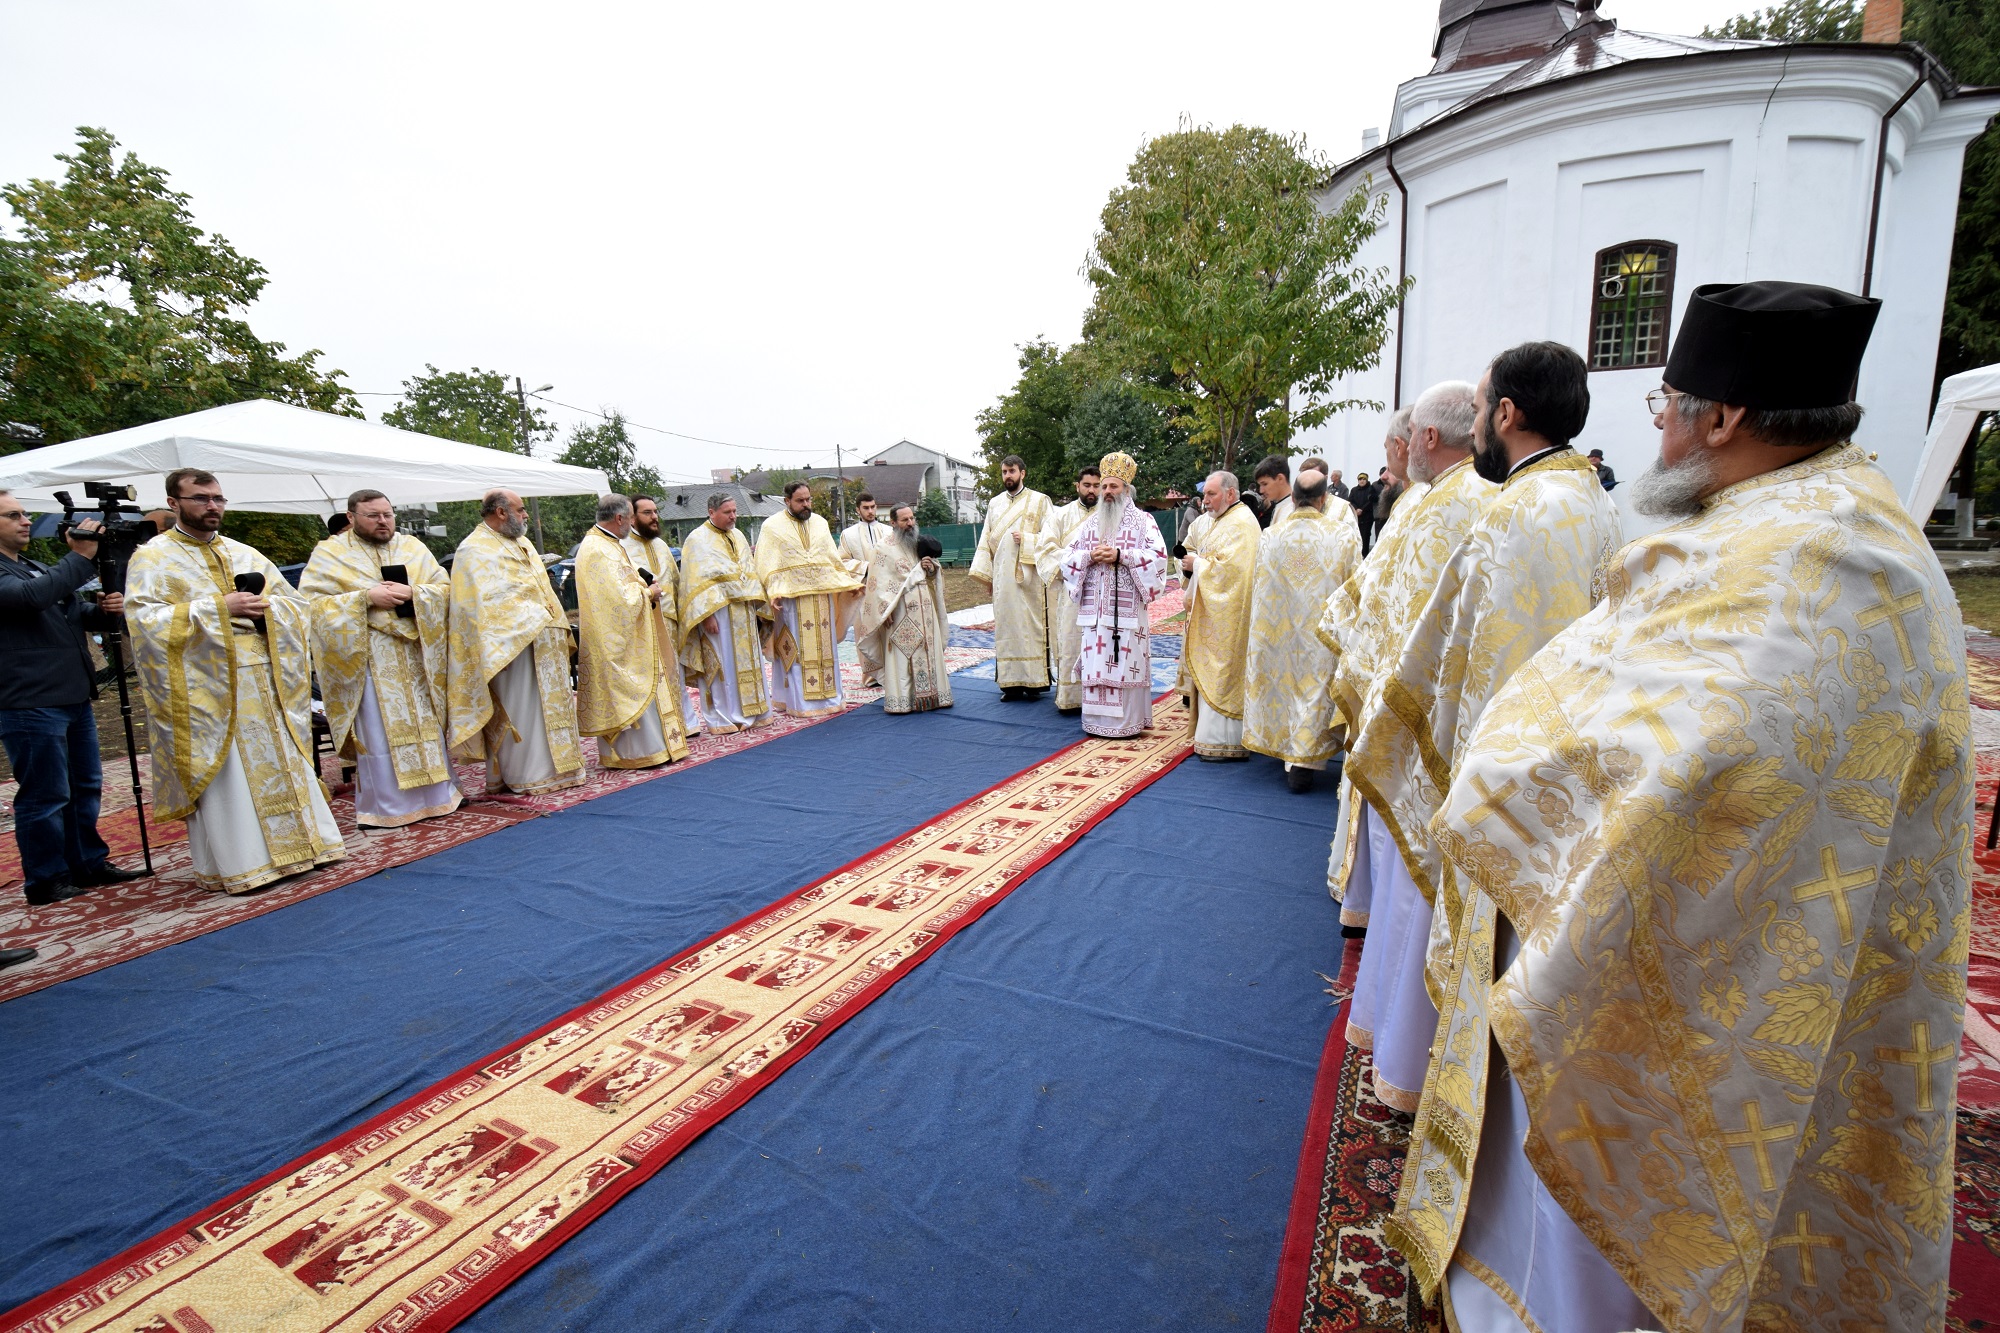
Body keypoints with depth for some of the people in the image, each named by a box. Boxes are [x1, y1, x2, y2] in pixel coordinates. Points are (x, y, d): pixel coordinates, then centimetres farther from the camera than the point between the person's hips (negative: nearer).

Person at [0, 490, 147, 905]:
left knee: (85, 787, 15)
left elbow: (79, 615, 21)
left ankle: (88, 864, 26)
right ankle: (45, 880, 9)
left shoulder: (38, 568, 19)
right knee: (45, 796, -2)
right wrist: (80, 558, -24)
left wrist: (106, 610, -1)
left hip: (74, 697, 9)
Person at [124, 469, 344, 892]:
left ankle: (298, 842, 15)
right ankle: (237, 863, 7)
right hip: (205, 687, -4)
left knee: (281, 764, 7)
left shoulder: (245, 554, 15)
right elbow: (144, 618, -12)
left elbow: (297, 603, 14)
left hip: (264, 681, 4)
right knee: (222, 777, -1)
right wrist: (217, 608, -17)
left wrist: (266, 607, -7)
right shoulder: (152, 558, 1)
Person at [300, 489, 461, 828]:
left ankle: (436, 794, 18)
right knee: (378, 730, -1)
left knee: (426, 722, 8)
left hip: (418, 651, 3)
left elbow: (445, 588, 6)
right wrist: (366, 597, -17)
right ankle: (383, 807, 8)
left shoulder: (413, 547, 11)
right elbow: (313, 603, -6)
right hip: (367, 656, -3)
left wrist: (413, 592, -13)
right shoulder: (329, 554, 2)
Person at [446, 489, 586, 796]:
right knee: (518, 711, -2)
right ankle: (523, 777, 6)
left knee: (550, 706, 12)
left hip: (543, 644, 9)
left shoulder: (521, 544, 19)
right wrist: (531, 621, -24)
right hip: (512, 645, -9)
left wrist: (557, 622, 13)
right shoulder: (475, 550, -8)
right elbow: (483, 603, -17)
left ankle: (553, 767, 21)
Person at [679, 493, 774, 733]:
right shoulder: (698, 540, -6)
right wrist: (706, 614, -19)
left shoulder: (738, 536, 14)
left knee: (749, 661, 10)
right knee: (721, 664, -2)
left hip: (744, 612, 7)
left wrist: (759, 605, 10)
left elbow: (751, 572, 17)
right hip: (717, 612, -7)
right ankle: (722, 719, 7)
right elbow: (695, 581, -12)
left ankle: (751, 711, 20)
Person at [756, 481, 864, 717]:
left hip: (822, 596, 5)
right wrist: (774, 593, -18)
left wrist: (850, 582, 10)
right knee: (796, 650, 0)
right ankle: (797, 701, 7)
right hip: (791, 598, -4)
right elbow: (767, 565, -6)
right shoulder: (772, 527, -1)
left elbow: (834, 558, 17)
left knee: (825, 646, 10)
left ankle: (828, 695, 20)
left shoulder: (820, 523, 13)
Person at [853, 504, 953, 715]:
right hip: (900, 615, -5)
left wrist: (932, 568, -2)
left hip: (925, 611, 6)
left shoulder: (923, 546, 15)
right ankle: (901, 700, 1)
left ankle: (930, 695, 15)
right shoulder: (884, 550, -2)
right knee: (901, 656, -4)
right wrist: (886, 611, -18)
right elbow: (877, 583, -9)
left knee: (930, 653, 6)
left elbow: (936, 577, 21)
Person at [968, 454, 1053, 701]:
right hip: (1002, 575, 4)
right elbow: (986, 540, 15)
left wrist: (1026, 540, -13)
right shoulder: (994, 503, 17)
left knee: (1031, 624, -4)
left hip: (1029, 574, -3)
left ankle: (1034, 681, 1)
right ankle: (1011, 682, 5)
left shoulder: (1040, 500, 6)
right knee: (1005, 625, 2)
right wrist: (985, 573, 8)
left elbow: (1049, 535, 1)